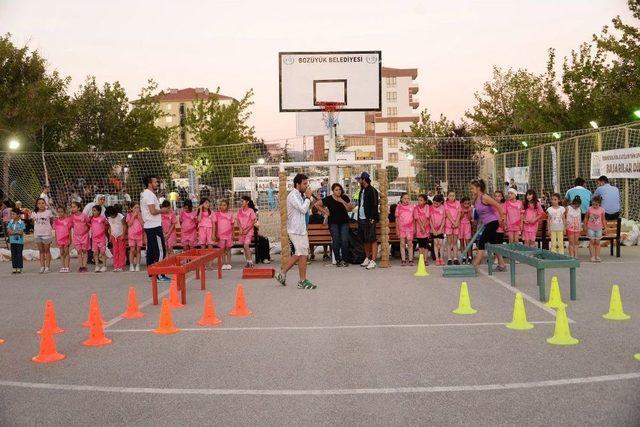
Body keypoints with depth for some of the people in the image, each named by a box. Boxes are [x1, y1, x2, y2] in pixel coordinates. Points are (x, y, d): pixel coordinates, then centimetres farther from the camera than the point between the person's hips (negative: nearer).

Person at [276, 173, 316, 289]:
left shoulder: (300, 195, 15)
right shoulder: (293, 196, -15)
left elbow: (305, 209, 17)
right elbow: (303, 209, -21)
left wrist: (310, 197, 6)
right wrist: (308, 197, -11)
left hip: (301, 229, 10)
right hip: (296, 230, -10)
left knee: (298, 254, 14)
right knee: (303, 255, -5)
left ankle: (282, 274, 21)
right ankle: (303, 281, 3)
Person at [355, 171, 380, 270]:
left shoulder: (372, 191, -9)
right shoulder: (361, 191, 17)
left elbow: (374, 206, -14)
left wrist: (372, 218, -18)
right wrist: (358, 217, 15)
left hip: (369, 219, -9)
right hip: (361, 219, 9)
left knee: (372, 240, -8)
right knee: (365, 240, 15)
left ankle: (373, 261, -9)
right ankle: (367, 258, 25)